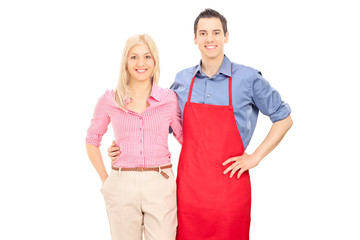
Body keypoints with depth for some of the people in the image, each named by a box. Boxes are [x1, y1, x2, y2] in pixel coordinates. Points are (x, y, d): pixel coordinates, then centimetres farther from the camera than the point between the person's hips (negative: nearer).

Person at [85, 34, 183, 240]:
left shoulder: (169, 99, 1)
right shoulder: (110, 100, 1)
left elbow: (186, 138, 11)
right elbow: (92, 141, 13)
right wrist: (105, 180, 7)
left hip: (160, 185, 0)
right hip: (122, 186, 0)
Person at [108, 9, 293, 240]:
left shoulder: (249, 79, -5)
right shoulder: (182, 80, 6)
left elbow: (284, 118, 4)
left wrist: (255, 157, -3)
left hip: (230, 185, -2)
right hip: (189, 185, 3)